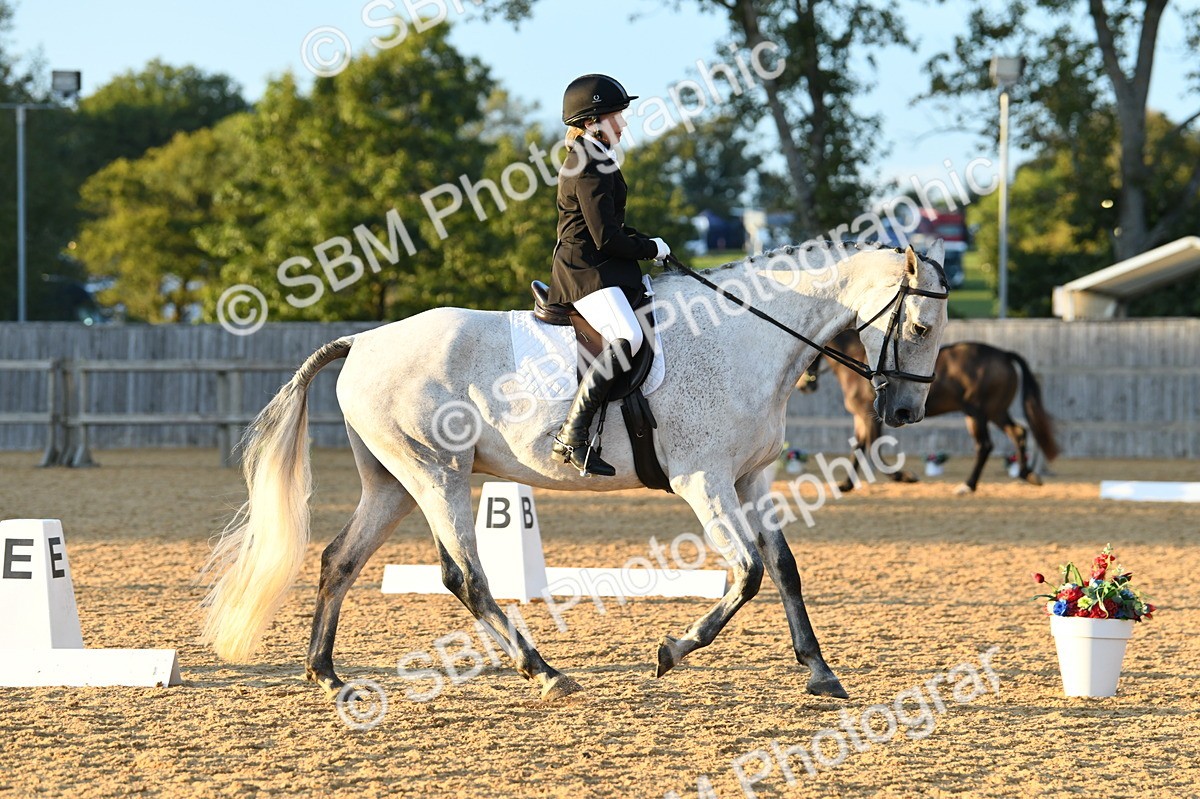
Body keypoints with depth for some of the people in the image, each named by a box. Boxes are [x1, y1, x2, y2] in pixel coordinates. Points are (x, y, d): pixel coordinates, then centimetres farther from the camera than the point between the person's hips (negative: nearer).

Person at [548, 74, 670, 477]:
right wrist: (652, 248, -5)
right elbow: (608, 238, -19)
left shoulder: (593, 160, 18)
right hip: (587, 270, -11)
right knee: (626, 339, -30)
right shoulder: (588, 169, -15)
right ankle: (571, 436, -34)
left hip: (602, 268, 11)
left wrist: (648, 244, 11)